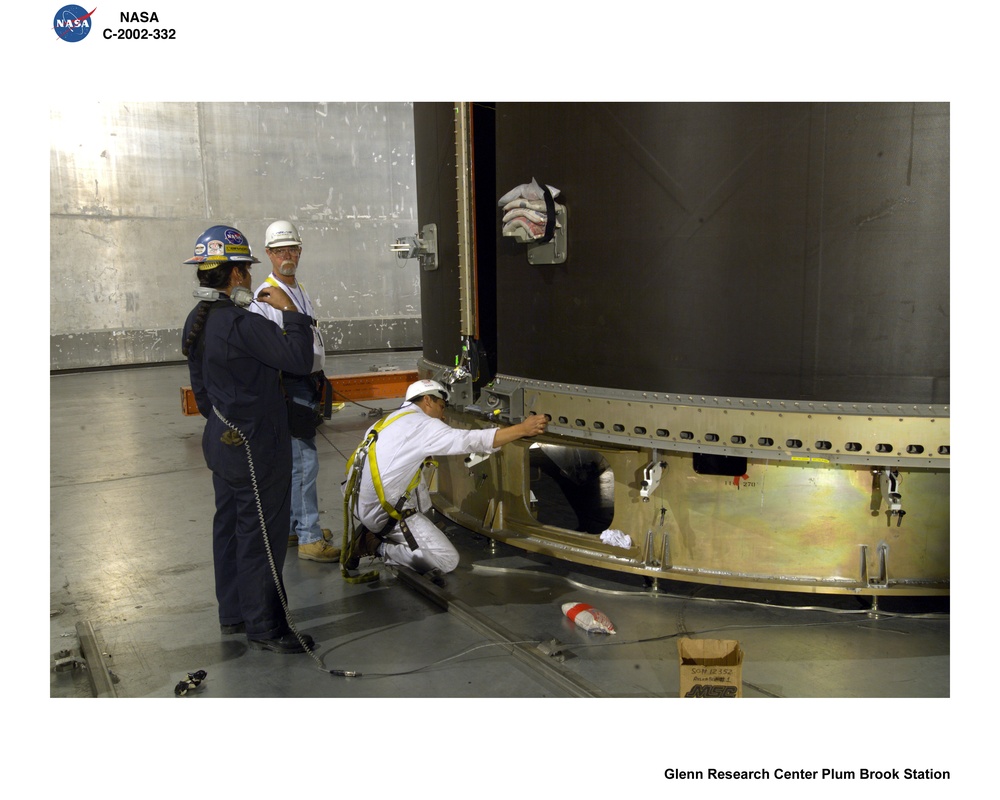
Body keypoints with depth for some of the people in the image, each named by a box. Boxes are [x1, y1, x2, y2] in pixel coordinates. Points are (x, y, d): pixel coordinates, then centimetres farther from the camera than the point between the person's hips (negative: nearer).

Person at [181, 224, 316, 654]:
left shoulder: (197, 321, 8)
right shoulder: (241, 324, -24)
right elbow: (300, 357, -25)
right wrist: (289, 310, -14)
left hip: (223, 440, 10)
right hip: (255, 448, -10)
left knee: (230, 526, 18)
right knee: (261, 534, 0)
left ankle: (233, 614, 31)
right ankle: (264, 627, 11)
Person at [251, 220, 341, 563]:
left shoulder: (301, 290, 16)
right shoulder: (265, 295, -12)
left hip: (309, 383, 9)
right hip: (288, 386, -9)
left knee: (295, 460, 16)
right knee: (304, 462, -9)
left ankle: (291, 527, 27)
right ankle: (309, 538, -2)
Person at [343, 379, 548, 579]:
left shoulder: (392, 420, 16)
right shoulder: (421, 424, -8)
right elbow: (474, 440, -14)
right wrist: (523, 429, -11)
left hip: (359, 503, 9)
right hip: (382, 512, -9)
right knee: (447, 561, -7)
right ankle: (379, 547, -4)